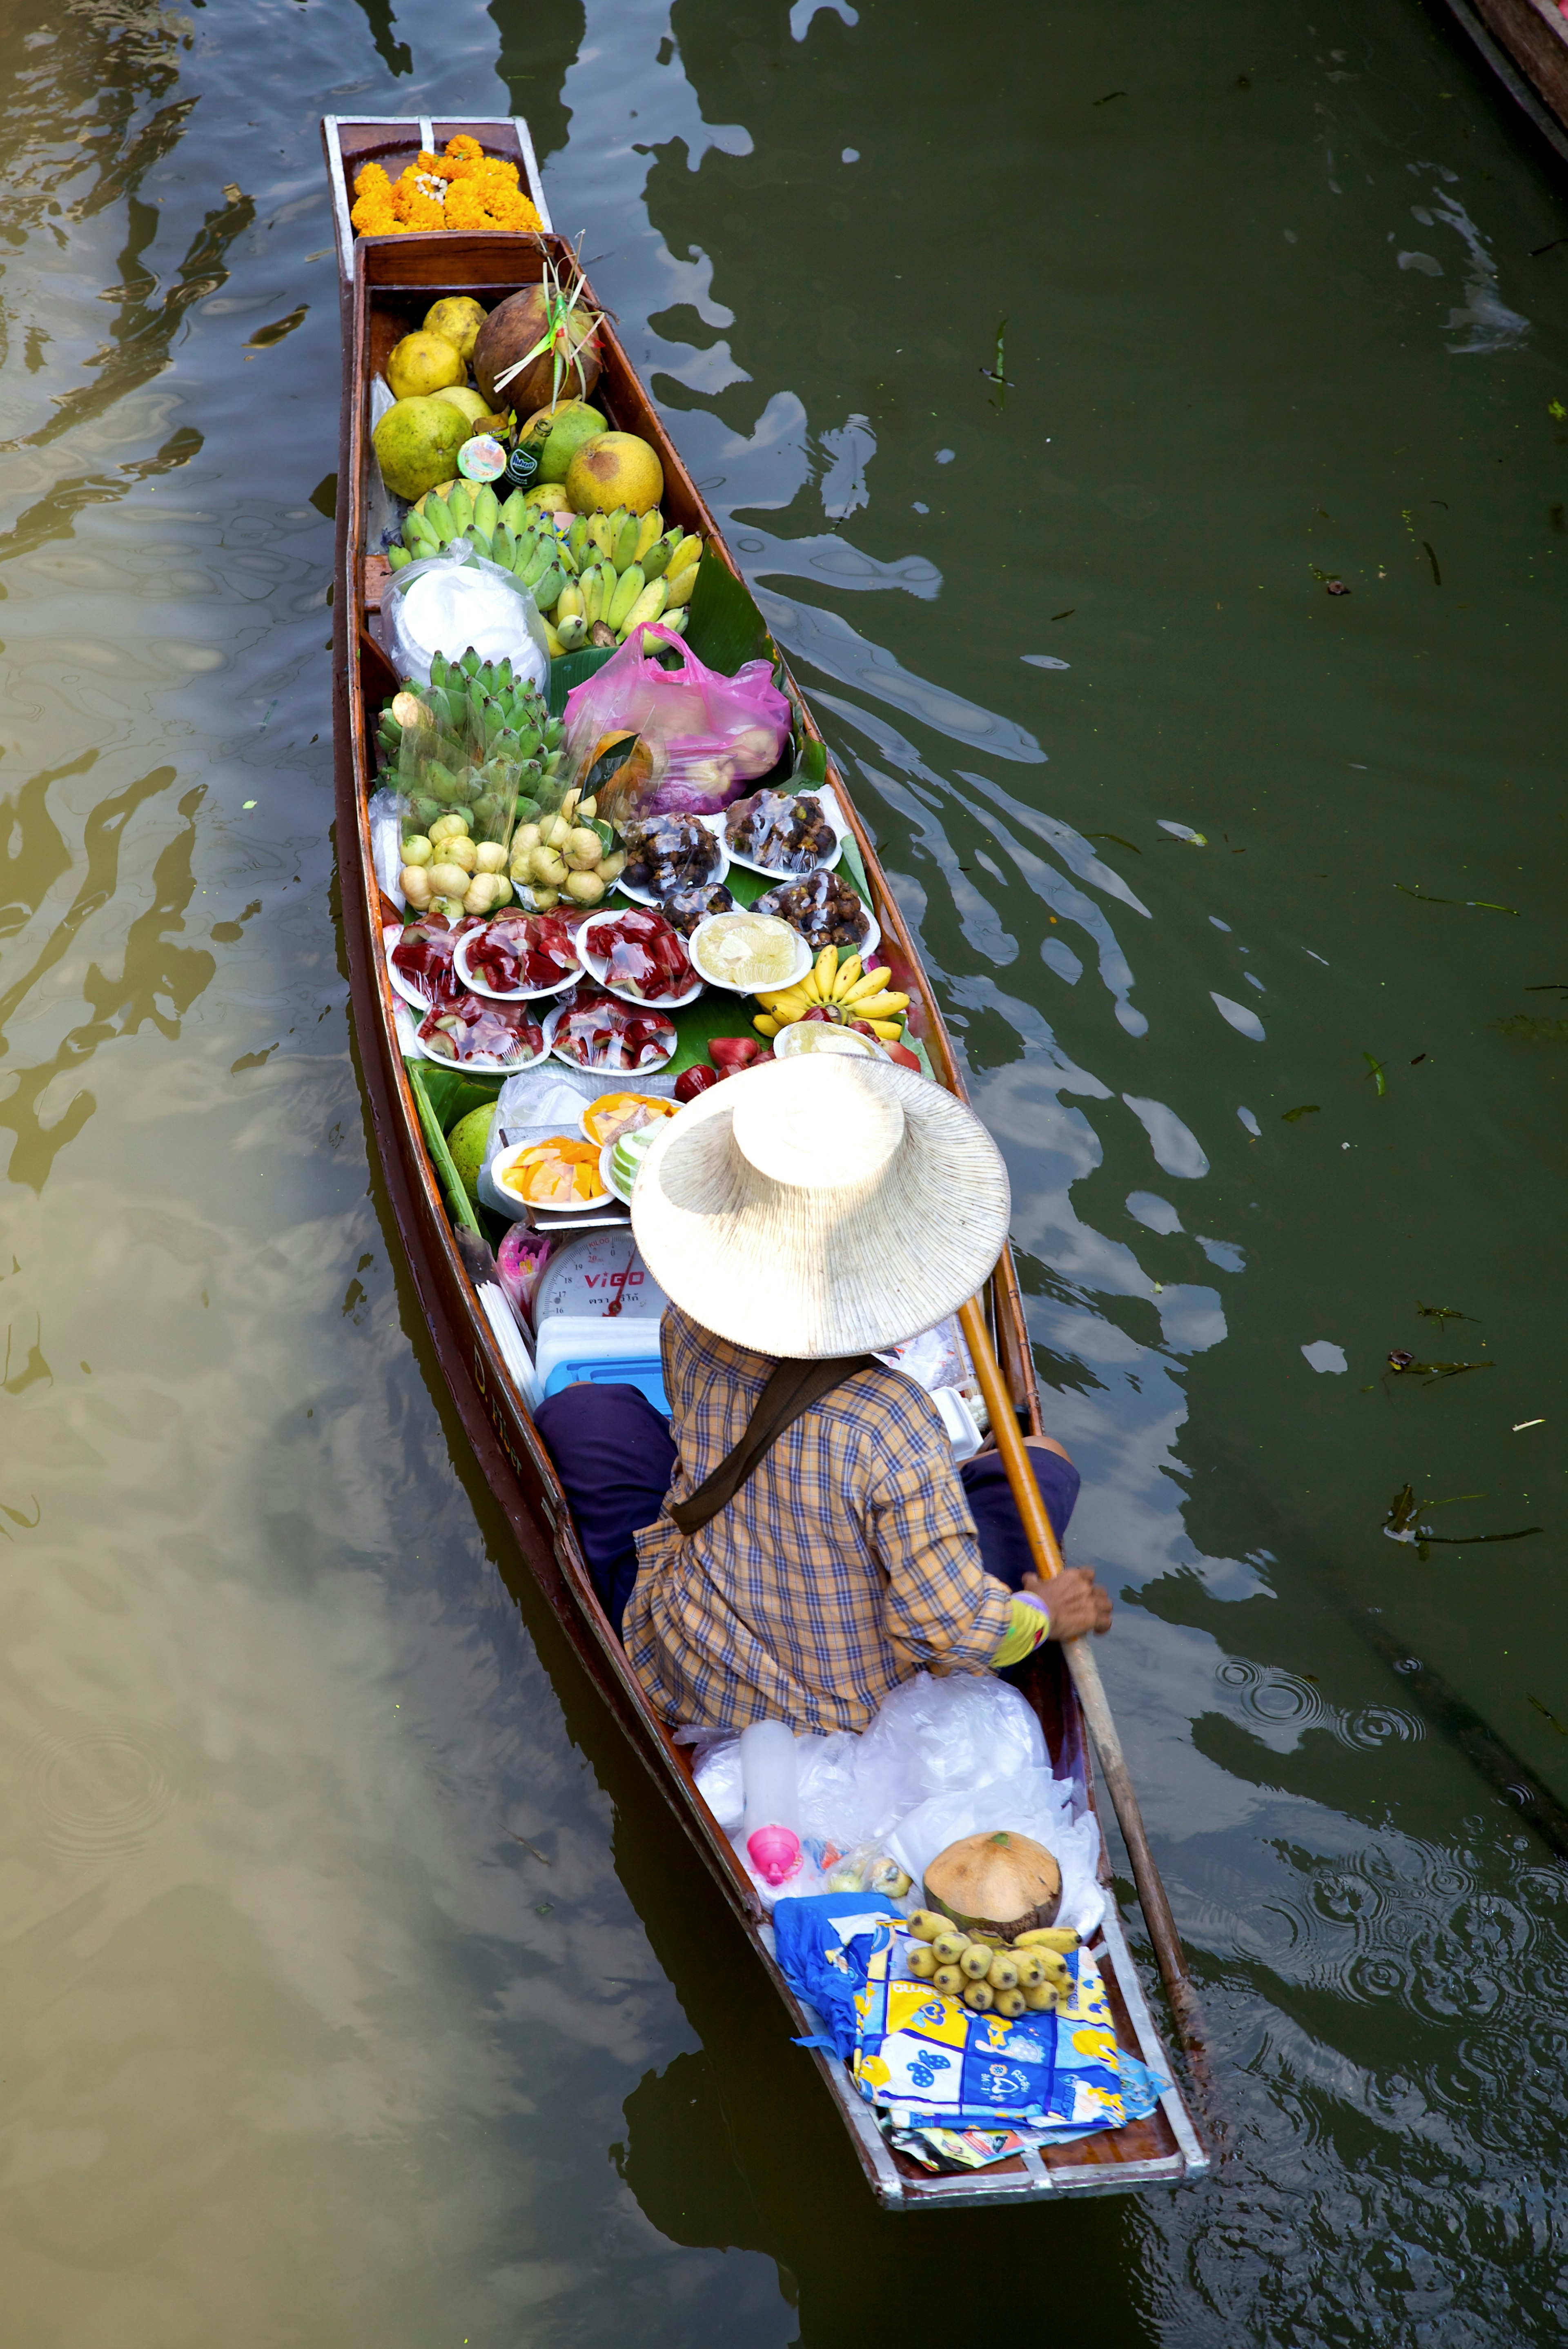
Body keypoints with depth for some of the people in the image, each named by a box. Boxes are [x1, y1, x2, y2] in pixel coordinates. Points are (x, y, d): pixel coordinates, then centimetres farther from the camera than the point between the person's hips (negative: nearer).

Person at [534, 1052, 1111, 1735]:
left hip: (679, 1684, 2)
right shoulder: (894, 1429, -34)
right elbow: (956, 1633, -25)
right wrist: (1047, 1613, -5)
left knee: (580, 1411, 16)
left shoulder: (690, 1330, -19)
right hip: (866, 1708, -1)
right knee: (1043, 1465, 9)